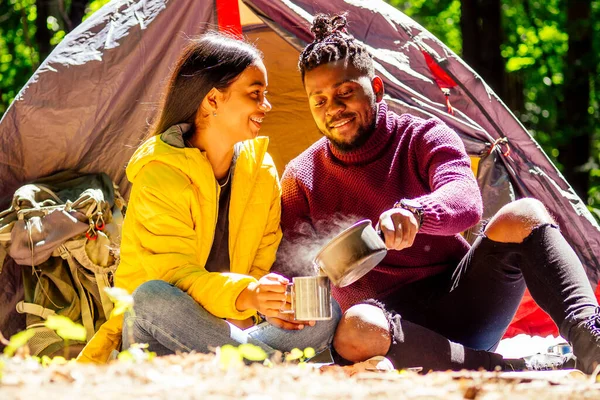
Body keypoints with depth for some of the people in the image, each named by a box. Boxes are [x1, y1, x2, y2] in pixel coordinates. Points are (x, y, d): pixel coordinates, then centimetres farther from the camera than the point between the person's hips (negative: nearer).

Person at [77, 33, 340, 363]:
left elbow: (263, 264, 8)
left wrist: (273, 303, -17)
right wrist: (244, 295, -40)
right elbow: (173, 271, -21)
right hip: (156, 336, -5)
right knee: (154, 297, -40)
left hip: (234, 326, 5)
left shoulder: (262, 173, 7)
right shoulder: (159, 174, -12)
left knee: (327, 315, -19)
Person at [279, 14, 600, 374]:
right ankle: (528, 371, -41)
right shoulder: (302, 179, 8)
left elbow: (466, 199, -20)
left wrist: (413, 211, -43)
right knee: (356, 328, -39)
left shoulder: (425, 138, 2)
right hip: (399, 327, 0)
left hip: (459, 301, 1)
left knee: (524, 215, -24)